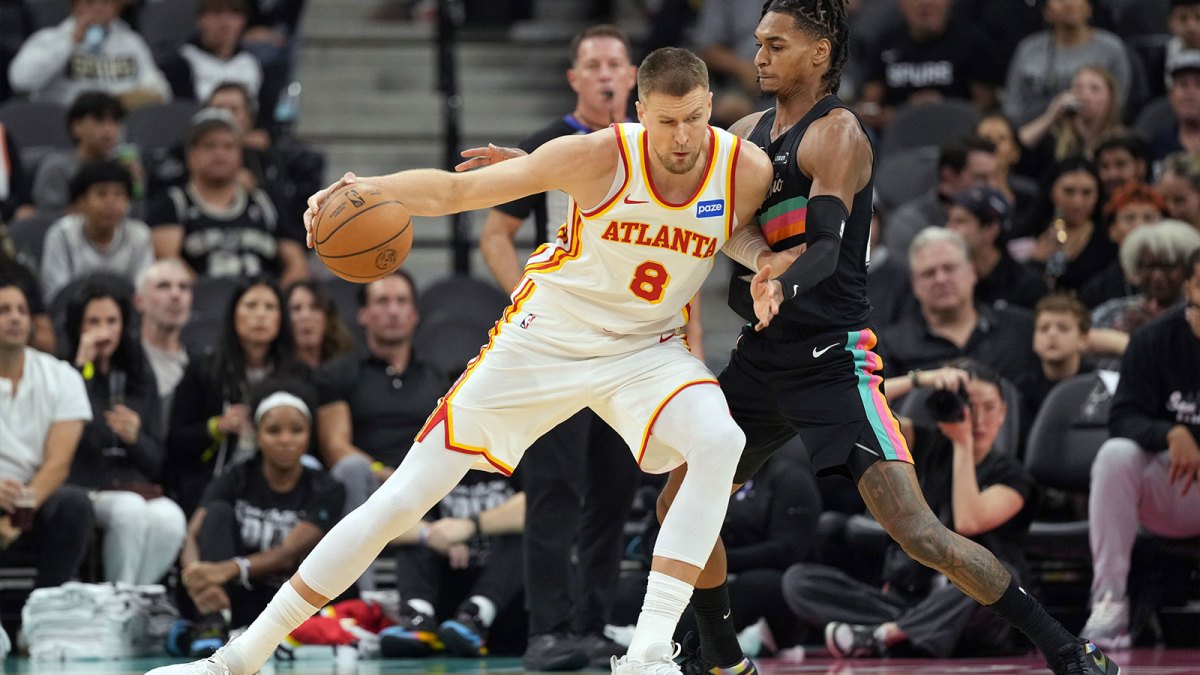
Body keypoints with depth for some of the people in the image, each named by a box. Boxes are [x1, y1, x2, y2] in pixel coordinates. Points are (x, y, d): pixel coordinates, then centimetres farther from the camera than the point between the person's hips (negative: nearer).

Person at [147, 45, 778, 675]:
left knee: (720, 443, -31)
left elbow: (746, 245, 7)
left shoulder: (748, 170, -17)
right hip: (542, 338, -2)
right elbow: (458, 188, -20)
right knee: (403, 498, -3)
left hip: (643, 349, 2)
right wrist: (368, 188, -36)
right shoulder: (599, 157, -24)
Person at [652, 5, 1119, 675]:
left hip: (833, 360, -8)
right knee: (678, 506, 10)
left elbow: (825, 247, -27)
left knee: (917, 532, -17)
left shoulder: (837, 134, -13)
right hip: (762, 359, 8)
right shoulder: (750, 132, 11)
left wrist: (782, 286, -48)